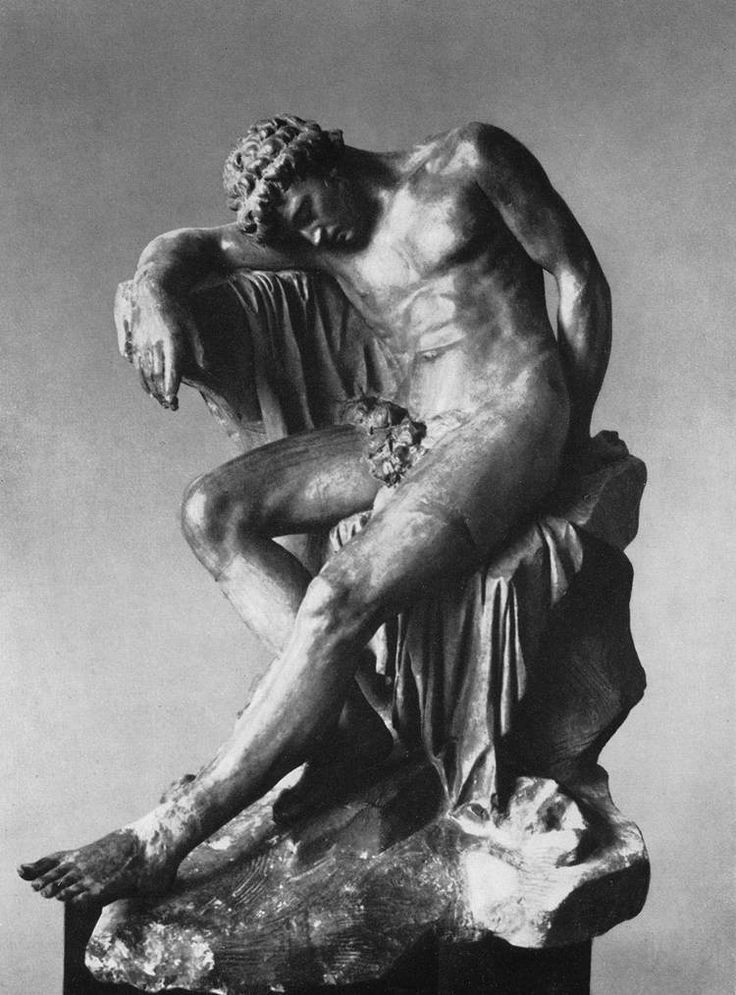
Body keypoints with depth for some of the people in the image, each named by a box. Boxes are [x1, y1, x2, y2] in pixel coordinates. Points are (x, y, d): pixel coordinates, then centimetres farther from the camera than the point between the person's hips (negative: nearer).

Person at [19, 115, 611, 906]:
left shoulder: (470, 162, 0)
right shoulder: (320, 241, 15)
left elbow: (579, 275, 2)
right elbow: (187, 246, 15)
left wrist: (574, 436, 0)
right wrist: (154, 293, -11)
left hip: (511, 428, -7)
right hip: (413, 430, 7)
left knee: (339, 599, -27)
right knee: (212, 511, -9)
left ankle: (166, 838, -22)